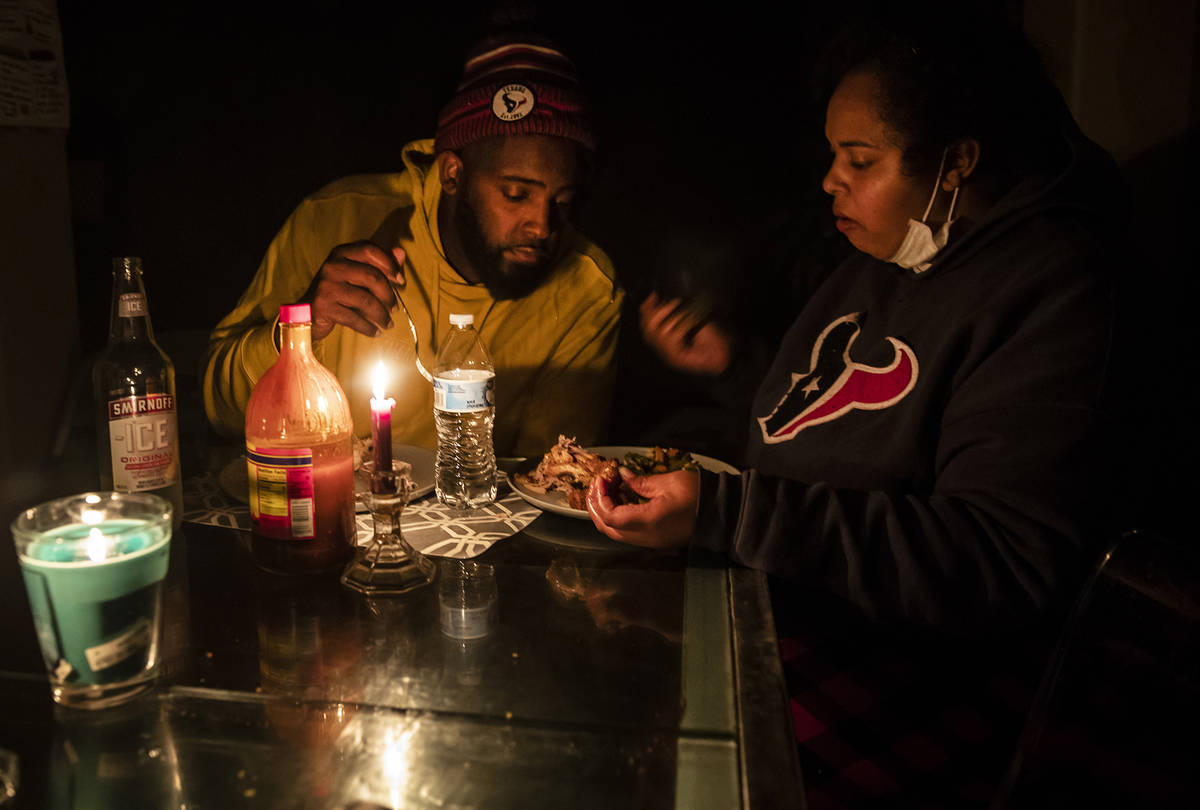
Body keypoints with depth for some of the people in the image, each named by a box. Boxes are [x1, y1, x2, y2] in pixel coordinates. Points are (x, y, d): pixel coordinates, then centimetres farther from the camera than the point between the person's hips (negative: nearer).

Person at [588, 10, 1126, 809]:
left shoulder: (1054, 289, -14)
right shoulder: (880, 262, 13)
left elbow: (1006, 568, -24)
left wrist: (725, 512, -27)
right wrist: (734, 369, 12)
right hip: (778, 601, 8)